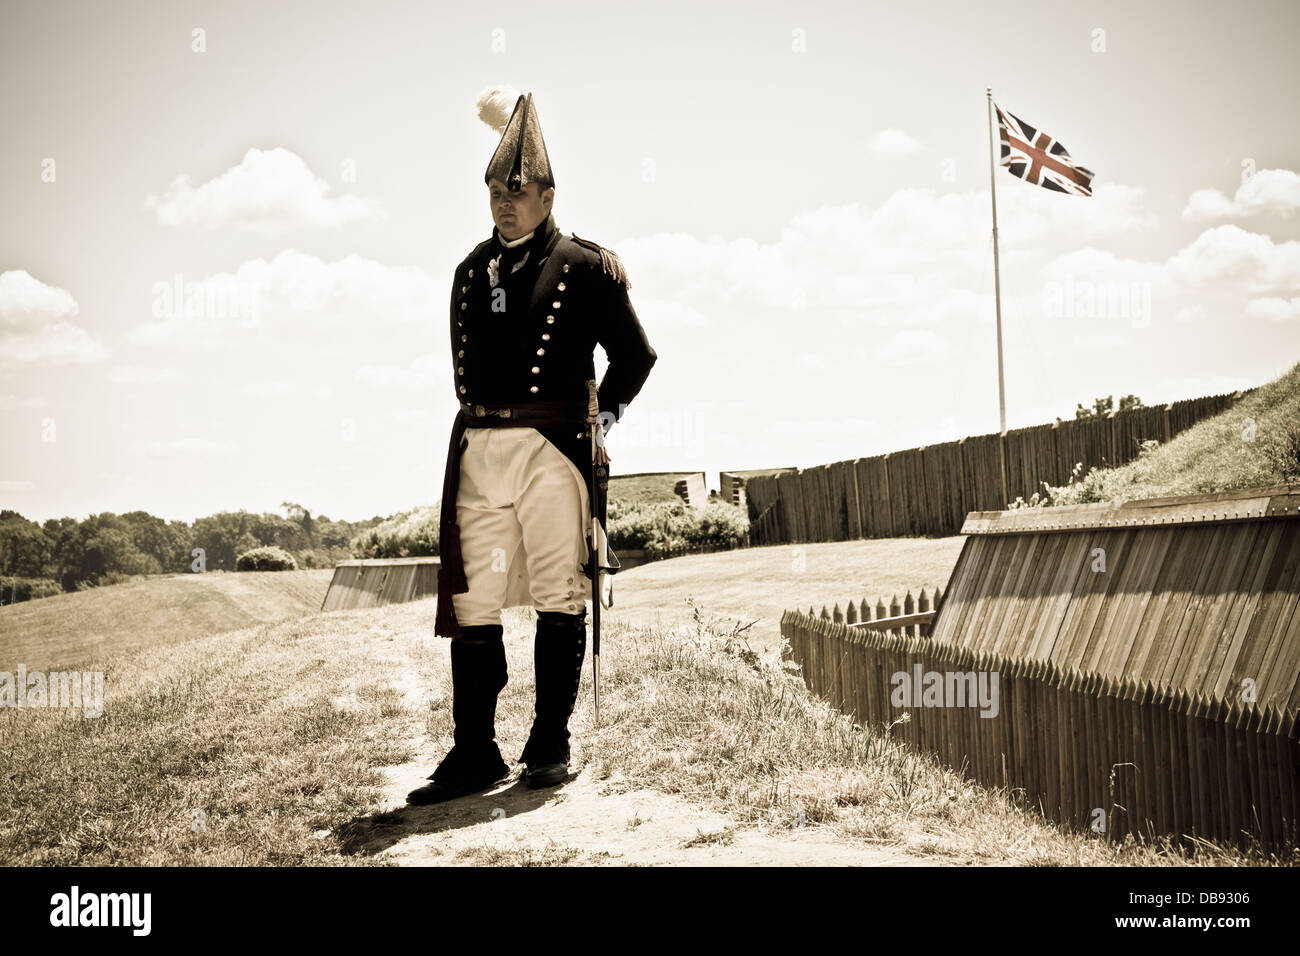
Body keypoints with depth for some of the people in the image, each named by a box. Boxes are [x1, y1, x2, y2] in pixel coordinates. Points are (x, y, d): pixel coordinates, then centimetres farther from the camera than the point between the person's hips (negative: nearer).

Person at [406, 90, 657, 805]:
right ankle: (475, 753, 9)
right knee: (472, 601, 2)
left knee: (559, 598, 1)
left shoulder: (585, 265, 2)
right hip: (478, 450, 4)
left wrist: (602, 419, 0)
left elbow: (635, 354, 6)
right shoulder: (472, 270, 16)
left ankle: (550, 746, 12)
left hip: (552, 448, -4)